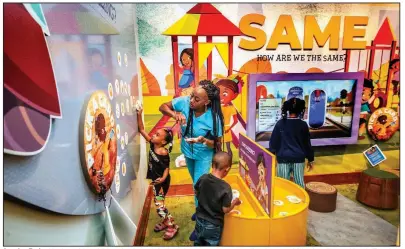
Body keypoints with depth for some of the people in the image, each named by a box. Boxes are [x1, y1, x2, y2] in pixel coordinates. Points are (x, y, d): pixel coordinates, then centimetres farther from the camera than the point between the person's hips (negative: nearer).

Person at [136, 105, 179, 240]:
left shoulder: (164, 153, -24)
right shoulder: (152, 144, -6)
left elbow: (167, 168, -15)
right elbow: (141, 130, -5)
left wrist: (163, 178, -32)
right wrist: (139, 115, -14)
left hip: (162, 180, -8)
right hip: (155, 180, 8)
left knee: (159, 204, -4)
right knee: (158, 203, 19)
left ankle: (172, 226, 11)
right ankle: (165, 221, 39)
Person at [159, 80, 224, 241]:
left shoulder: (214, 118, -33)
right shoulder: (184, 102, -26)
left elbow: (217, 143, -21)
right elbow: (163, 107, -11)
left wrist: (203, 140, -42)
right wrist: (174, 114, -33)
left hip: (204, 155, -5)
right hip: (188, 151, 5)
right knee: (196, 183, 24)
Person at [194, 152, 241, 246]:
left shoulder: (203, 178, -13)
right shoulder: (225, 187, -28)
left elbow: (196, 192, 4)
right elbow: (226, 209, -20)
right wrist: (235, 202, -2)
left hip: (200, 220, 5)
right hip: (213, 225, -4)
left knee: (198, 243, 26)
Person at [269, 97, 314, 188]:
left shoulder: (280, 123, -4)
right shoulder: (303, 125, -2)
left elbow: (273, 141, -1)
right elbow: (307, 143, 4)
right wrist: (310, 159, 14)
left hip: (283, 158, -1)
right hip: (299, 159, 1)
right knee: (300, 184, 11)